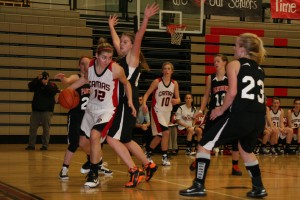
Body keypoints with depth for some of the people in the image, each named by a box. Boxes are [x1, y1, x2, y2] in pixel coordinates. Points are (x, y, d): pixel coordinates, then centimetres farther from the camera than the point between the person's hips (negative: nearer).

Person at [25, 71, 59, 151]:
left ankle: (45, 145, 2)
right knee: (32, 127, 2)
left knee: (46, 128, -3)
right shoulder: (37, 84, 10)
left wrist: (46, 84, -19)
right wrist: (37, 79, -16)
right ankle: (31, 145, 8)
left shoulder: (52, 85, 5)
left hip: (47, 110, -3)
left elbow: (54, 91, -14)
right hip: (36, 109, 3)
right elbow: (30, 86, -7)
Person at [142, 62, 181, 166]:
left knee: (159, 136, 11)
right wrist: (144, 104, -26)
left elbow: (178, 99, 7)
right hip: (157, 110, -5)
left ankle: (148, 154, 29)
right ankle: (165, 157, -11)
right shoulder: (157, 82, -8)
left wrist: (176, 101, -17)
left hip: (167, 111, 5)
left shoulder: (174, 84, 3)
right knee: (166, 132, -20)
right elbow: (147, 94, -9)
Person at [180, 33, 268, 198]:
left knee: (204, 145, 6)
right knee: (246, 150, 32)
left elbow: (232, 92, -9)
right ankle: (259, 188, 29)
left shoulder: (234, 65, 4)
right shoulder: (259, 69, 22)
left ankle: (199, 186, 2)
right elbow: (257, 95, 18)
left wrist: (222, 109, 5)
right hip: (259, 118, 7)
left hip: (240, 116, -7)